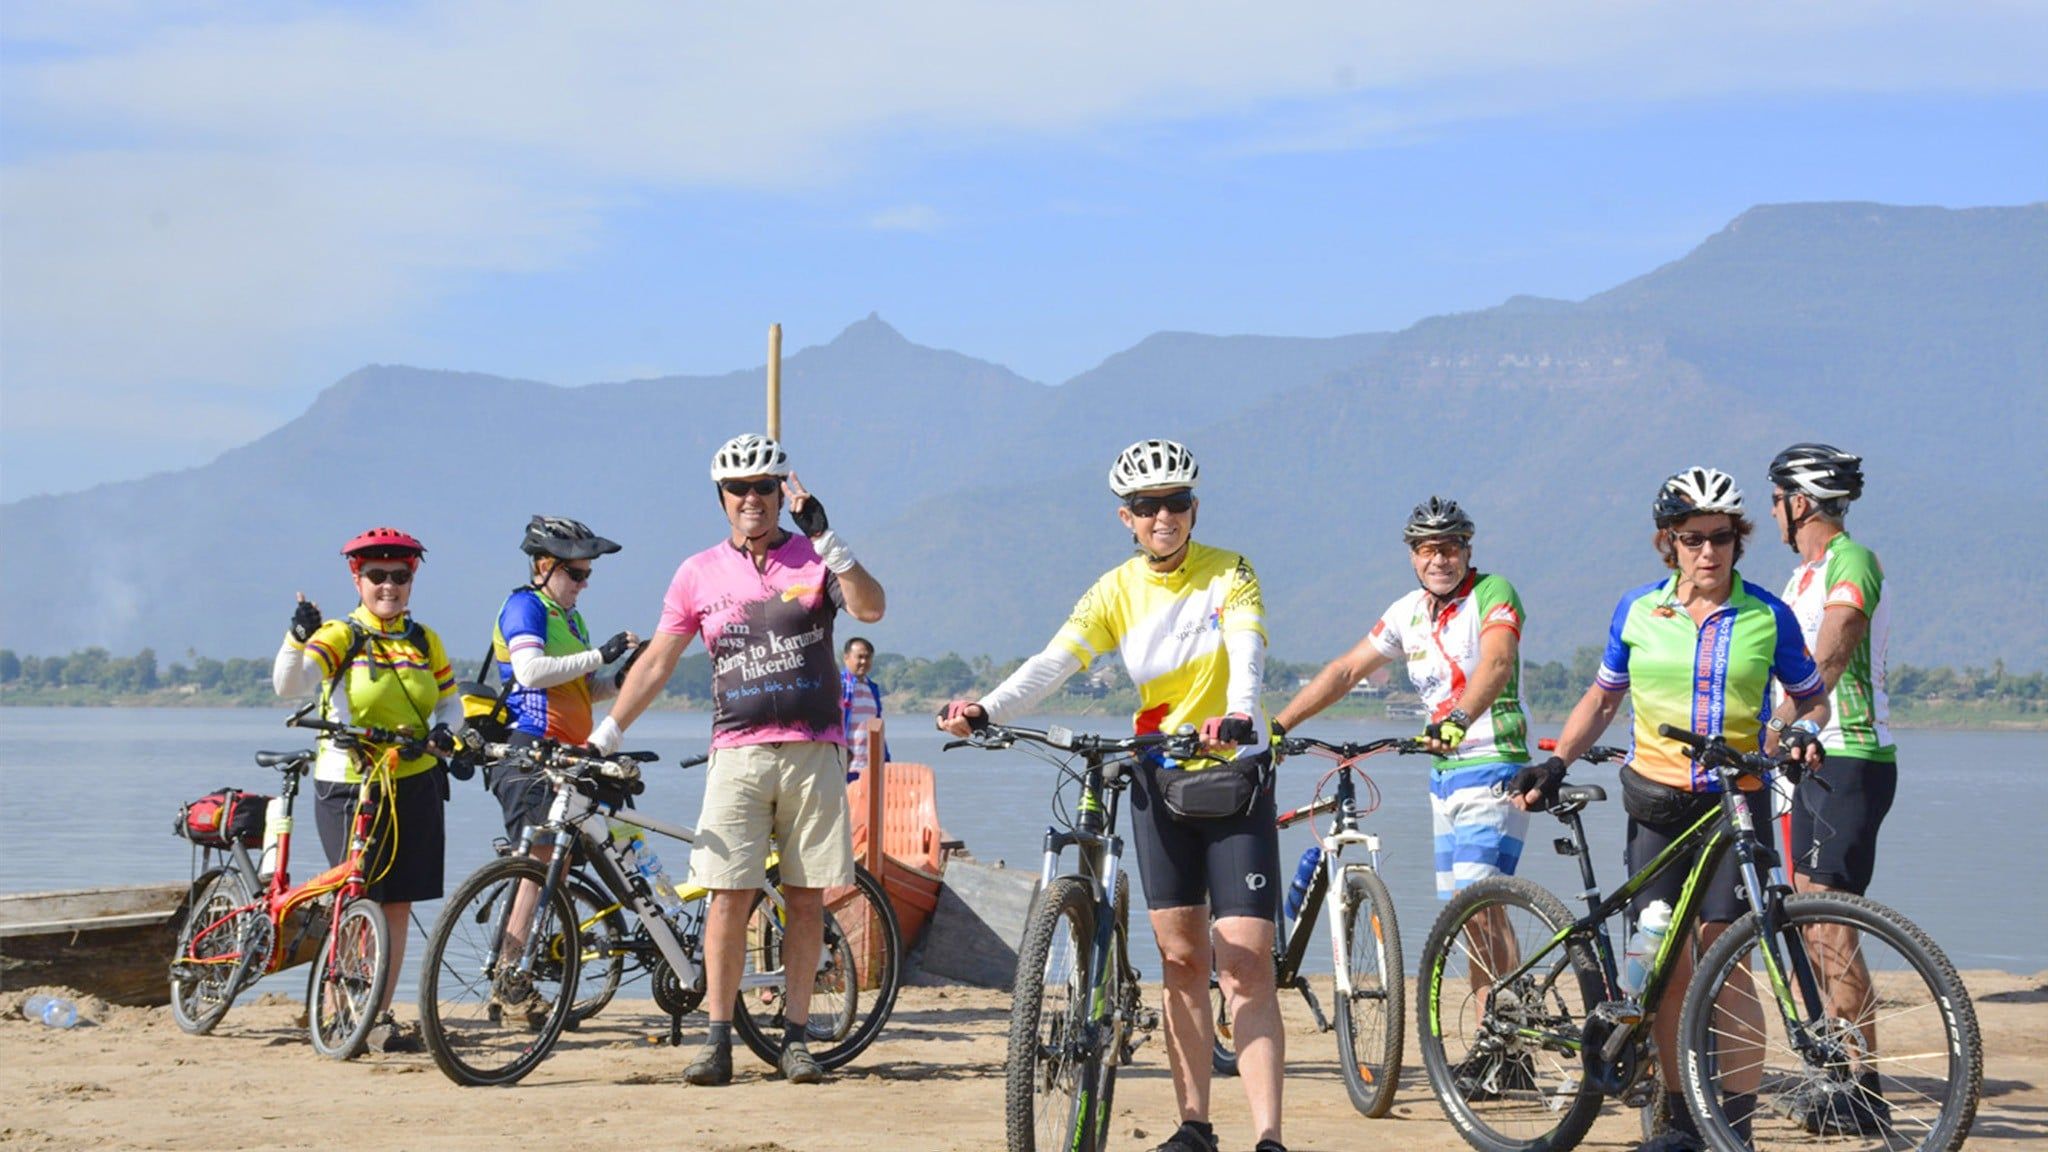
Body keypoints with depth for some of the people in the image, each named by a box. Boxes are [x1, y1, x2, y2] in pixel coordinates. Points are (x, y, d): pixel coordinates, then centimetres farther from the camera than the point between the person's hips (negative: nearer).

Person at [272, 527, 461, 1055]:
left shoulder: (424, 641, 10)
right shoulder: (339, 637, -5)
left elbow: (449, 700, 18)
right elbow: (288, 684, -19)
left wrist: (444, 729, -4)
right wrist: (298, 636, -36)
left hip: (414, 787, 5)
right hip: (349, 787, -5)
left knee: (397, 906, 7)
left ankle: (380, 1015, 15)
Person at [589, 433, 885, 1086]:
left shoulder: (815, 560, 6)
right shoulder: (700, 574, 9)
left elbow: (871, 608, -11)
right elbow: (656, 663, 10)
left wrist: (824, 537, -17)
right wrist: (602, 739, 6)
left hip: (814, 754, 0)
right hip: (738, 755, 0)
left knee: (806, 898, 2)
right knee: (729, 896, -7)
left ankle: (795, 1038, 9)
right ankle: (717, 1039, -2)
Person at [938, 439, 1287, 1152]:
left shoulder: (1228, 573, -7)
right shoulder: (1116, 592, 0)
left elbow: (1247, 649, -25)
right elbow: (1053, 664, -12)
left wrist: (1237, 714, -47)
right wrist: (985, 711, -31)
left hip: (1236, 775, -3)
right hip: (1158, 778, 3)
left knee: (1247, 964, -11)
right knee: (1182, 959, 6)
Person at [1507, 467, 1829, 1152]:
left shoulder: (1767, 616, -1)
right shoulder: (1638, 611, 4)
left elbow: (1812, 697, 11)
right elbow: (1603, 698, 16)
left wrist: (1805, 730, -12)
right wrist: (1554, 765, 5)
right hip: (1656, 805, 2)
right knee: (1667, 970, 1)